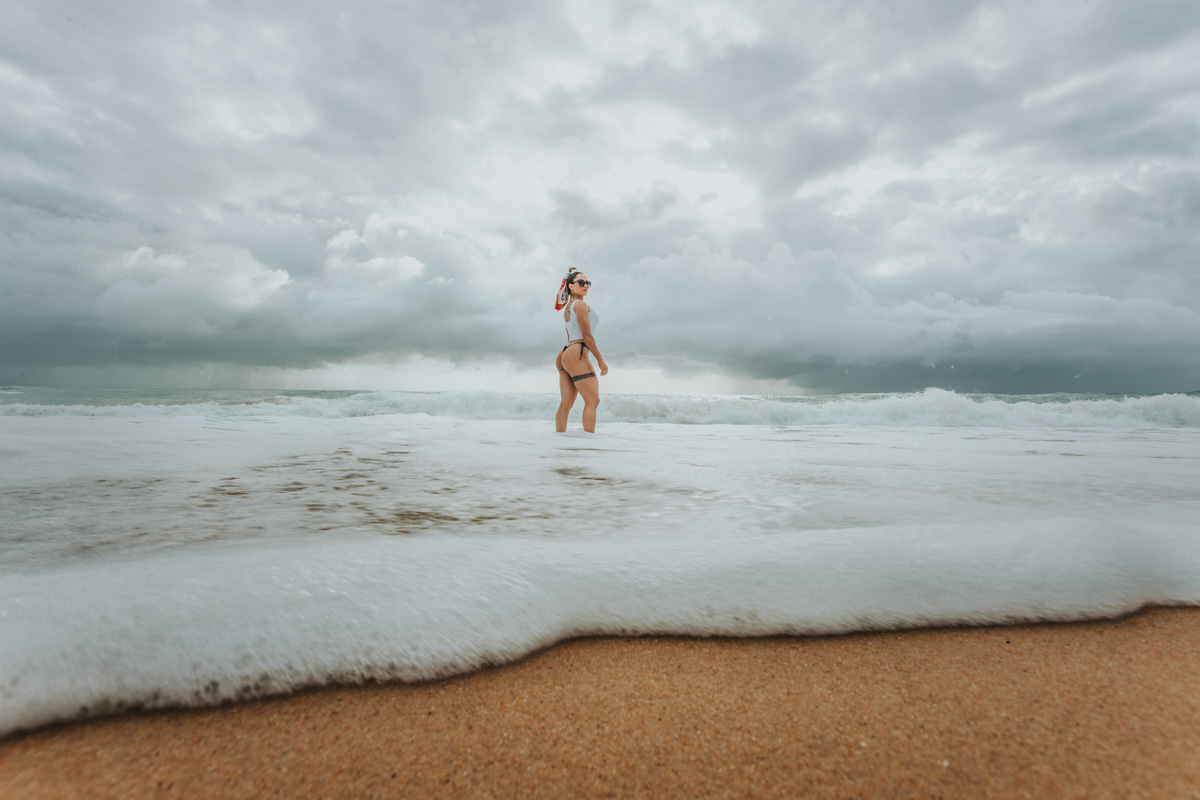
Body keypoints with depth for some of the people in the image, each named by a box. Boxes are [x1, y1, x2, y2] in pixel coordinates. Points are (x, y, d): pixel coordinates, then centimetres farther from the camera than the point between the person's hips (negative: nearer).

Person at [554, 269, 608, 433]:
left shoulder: (567, 307, 23)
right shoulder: (581, 305, -6)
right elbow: (587, 335, -10)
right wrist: (600, 360, -7)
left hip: (564, 354, 9)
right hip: (576, 354, -9)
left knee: (566, 402, 5)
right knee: (592, 401, -10)